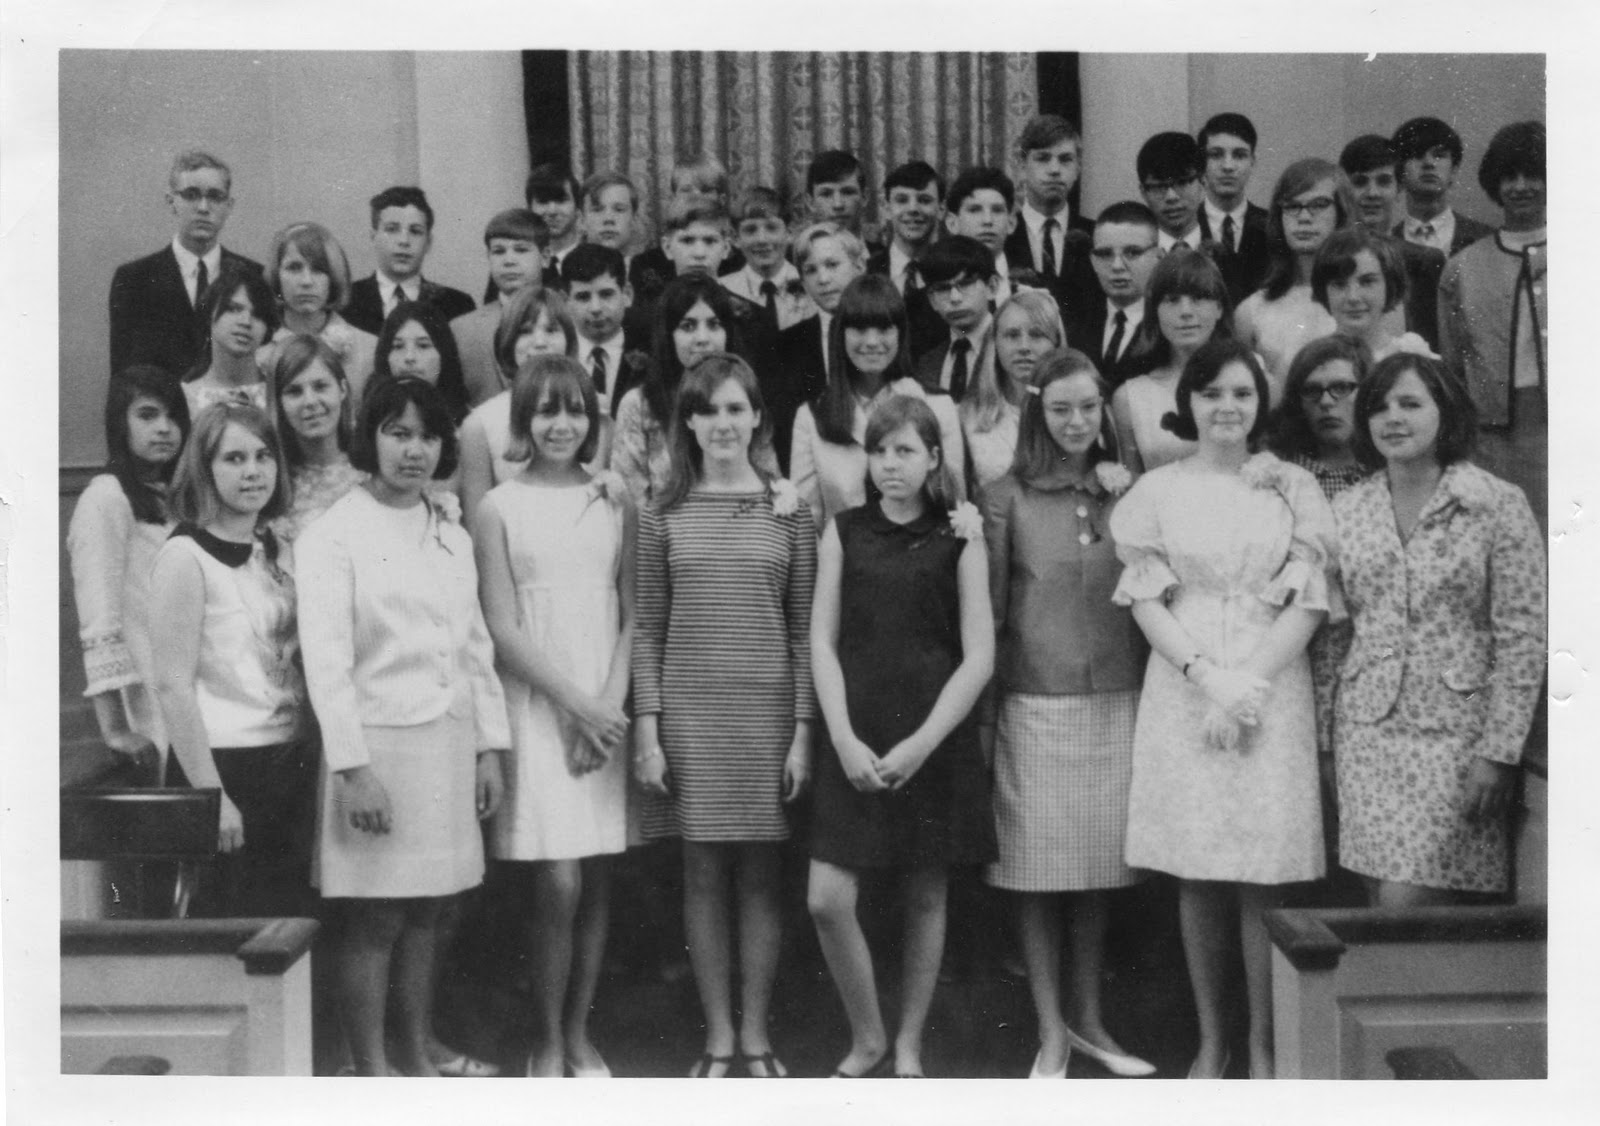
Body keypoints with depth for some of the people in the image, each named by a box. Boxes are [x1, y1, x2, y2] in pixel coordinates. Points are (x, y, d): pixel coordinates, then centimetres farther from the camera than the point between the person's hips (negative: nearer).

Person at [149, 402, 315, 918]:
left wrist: (309, 766, 9)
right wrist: (212, 796, -17)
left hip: (291, 768, 7)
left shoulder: (274, 551, 12)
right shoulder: (185, 556, -9)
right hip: (225, 767, -7)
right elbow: (172, 686, -13)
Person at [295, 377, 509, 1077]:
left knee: (425, 913, 12)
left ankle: (418, 1057, 23)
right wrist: (352, 766, -18)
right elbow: (326, 658, -12)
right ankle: (371, 1068, 10)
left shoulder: (453, 538, 14)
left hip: (449, 743, 6)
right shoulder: (333, 535, -6)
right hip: (378, 740, -6)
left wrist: (490, 747, 10)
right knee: (374, 920, -1)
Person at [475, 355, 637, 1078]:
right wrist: (576, 703, -10)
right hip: (536, 706, -3)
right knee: (557, 885, -8)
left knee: (596, 883, 5)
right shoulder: (499, 507, 1)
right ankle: (548, 1042, 10)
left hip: (608, 710, 3)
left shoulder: (615, 505, 9)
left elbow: (634, 616, 6)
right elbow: (503, 629, -4)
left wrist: (610, 701, -8)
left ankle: (580, 1035, 20)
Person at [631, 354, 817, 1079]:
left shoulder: (788, 510, 4)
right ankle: (718, 1036, 15)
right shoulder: (664, 514, 4)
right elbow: (648, 631, 4)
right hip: (687, 707, 0)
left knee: (759, 875, 5)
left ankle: (756, 1034, 16)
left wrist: (804, 731, -2)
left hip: (768, 706, 0)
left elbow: (804, 630, 3)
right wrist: (646, 731, -2)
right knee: (703, 873, 5)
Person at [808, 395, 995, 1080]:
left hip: (936, 741, -1)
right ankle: (867, 1039, 16)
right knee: (827, 900, -5)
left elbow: (979, 658, -3)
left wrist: (920, 744, -11)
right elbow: (823, 643, 3)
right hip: (855, 743, 1)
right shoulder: (844, 533, 6)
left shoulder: (958, 539, 1)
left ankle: (908, 1048, 23)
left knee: (926, 896, 7)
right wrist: (845, 740, -9)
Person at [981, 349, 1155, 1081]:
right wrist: (983, 717, -3)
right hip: (1035, 705, -3)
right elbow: (987, 611, -1)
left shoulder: (1127, 493, 8)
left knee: (1099, 867, 9)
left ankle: (1089, 1021, 24)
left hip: (1115, 704, 3)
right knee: (1038, 870, 3)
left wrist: (1131, 496, -3)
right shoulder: (1007, 498, -2)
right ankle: (1050, 1034, 14)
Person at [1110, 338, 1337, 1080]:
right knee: (1197, 877, 4)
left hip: (1274, 693, 0)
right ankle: (1211, 1041, 15)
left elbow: (1309, 601, 0)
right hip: (1183, 693, 1)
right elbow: (1145, 600, 1)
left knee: (1263, 877, -1)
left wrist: (1249, 681, -11)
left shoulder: (1294, 487, 6)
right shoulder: (1157, 490, 6)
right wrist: (1206, 676, -12)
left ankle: (1264, 1047, 10)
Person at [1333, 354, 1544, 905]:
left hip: (1455, 733, -4)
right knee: (1386, 906, 5)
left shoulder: (1498, 503, -4)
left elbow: (1522, 637, -6)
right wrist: (1327, 735, 7)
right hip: (1366, 731, 4)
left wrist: (1499, 752, -11)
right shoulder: (1347, 509, 8)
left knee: (1404, 907, -10)